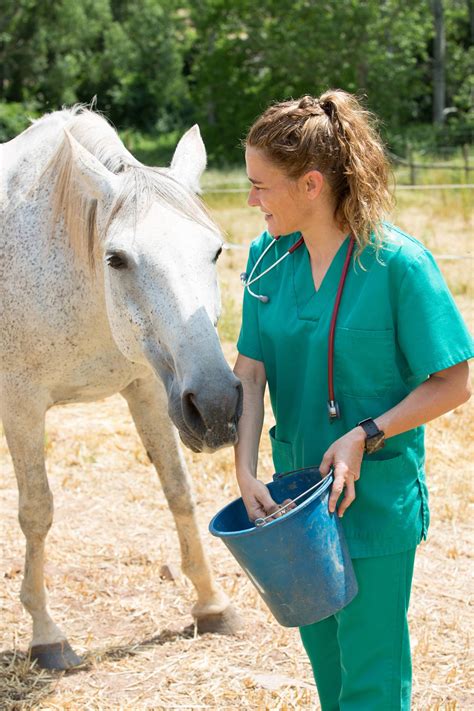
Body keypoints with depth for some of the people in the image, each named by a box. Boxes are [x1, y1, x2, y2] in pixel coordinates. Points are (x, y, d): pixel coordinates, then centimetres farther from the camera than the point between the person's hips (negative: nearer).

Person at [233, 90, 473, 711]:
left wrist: (367, 436, -23)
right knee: (321, 647, 21)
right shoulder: (268, 257, -2)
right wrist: (246, 471, -15)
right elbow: (251, 371, -3)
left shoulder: (398, 263, -19)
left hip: (377, 494, -6)